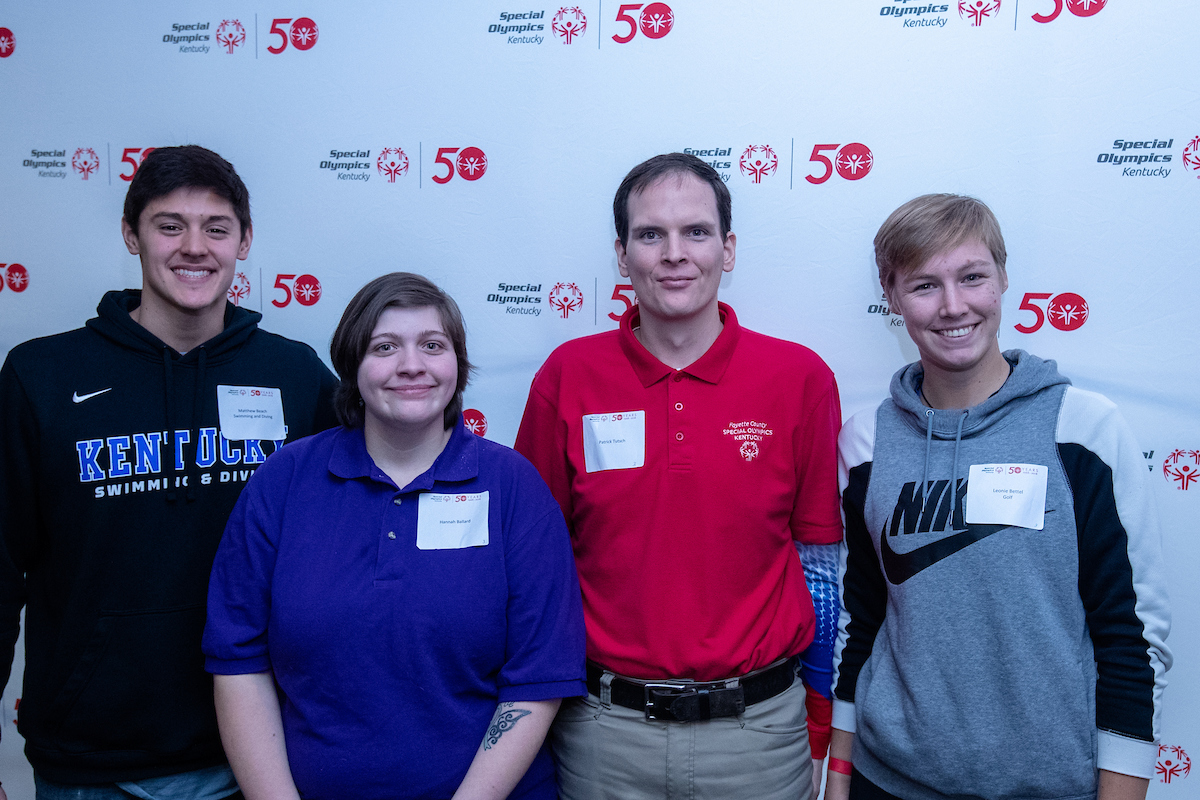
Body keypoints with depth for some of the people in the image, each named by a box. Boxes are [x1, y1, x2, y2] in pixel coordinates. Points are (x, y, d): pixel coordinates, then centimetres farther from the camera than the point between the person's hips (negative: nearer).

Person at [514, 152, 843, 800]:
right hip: (606, 729, 1)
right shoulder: (566, 378, -4)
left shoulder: (801, 378, -5)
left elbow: (820, 560, 1)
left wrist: (826, 737, 4)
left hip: (759, 727, 0)